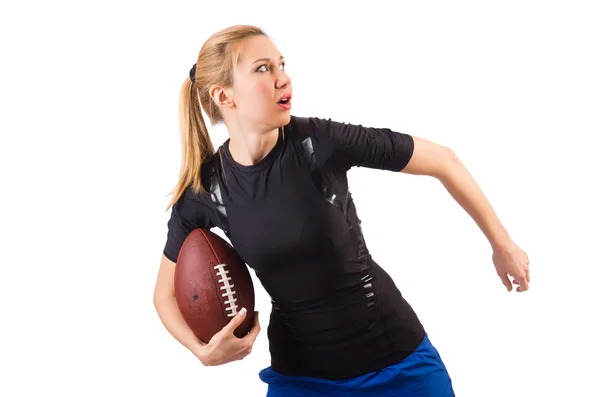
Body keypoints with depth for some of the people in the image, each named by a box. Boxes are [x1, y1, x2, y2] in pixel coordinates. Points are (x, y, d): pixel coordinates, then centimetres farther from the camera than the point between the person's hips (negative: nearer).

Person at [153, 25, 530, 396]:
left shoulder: (320, 140, -18)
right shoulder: (202, 191, -11)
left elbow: (444, 161, -8)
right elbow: (167, 293, 3)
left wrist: (503, 244, 1)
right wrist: (203, 350, -16)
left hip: (397, 355, -1)